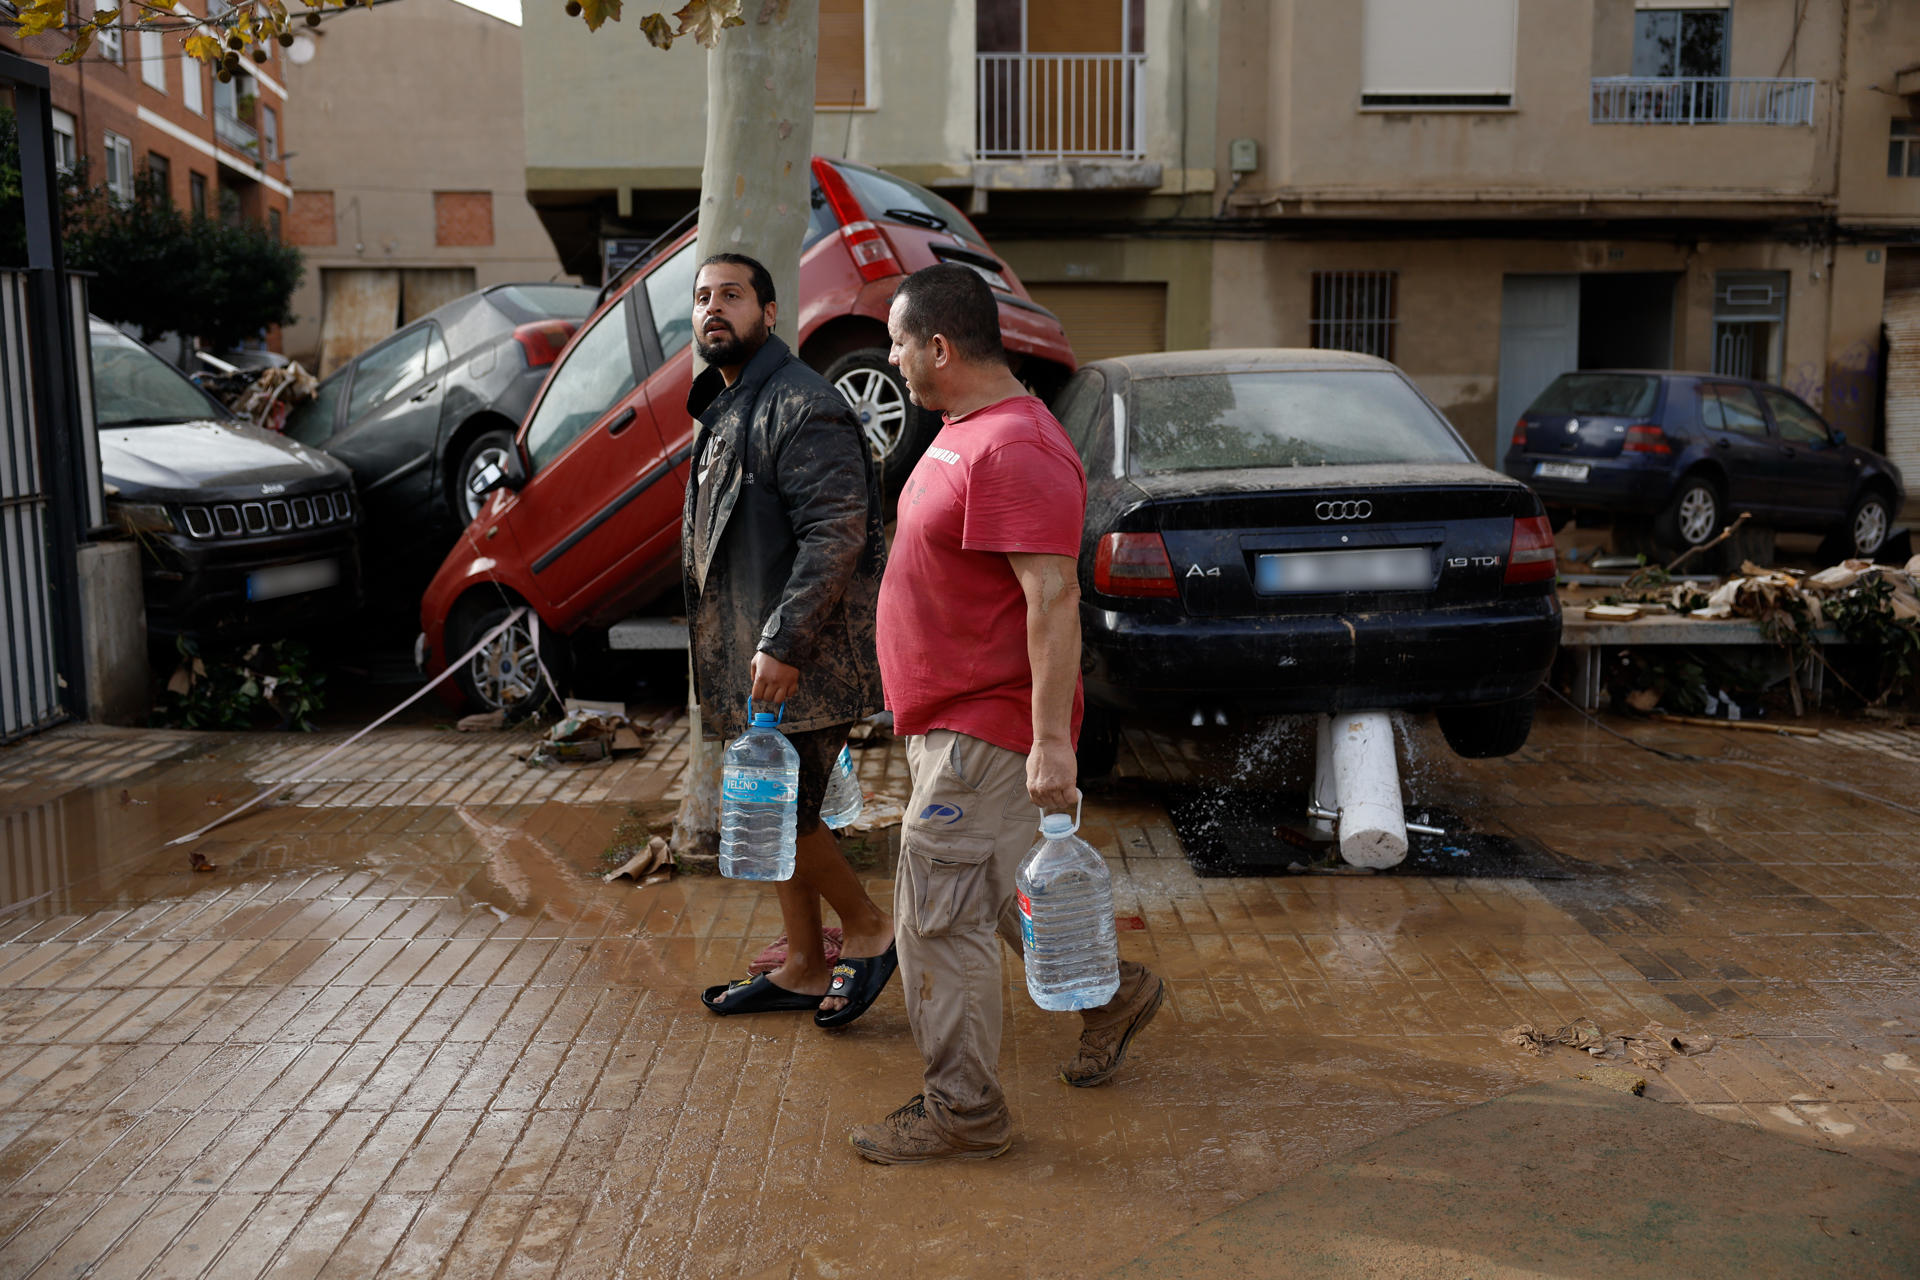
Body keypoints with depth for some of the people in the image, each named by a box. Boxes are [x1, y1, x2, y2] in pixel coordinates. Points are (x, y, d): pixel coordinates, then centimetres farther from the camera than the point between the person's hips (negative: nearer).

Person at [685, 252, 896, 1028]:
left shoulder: (800, 406, -14)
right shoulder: (723, 410, 18)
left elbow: (835, 534, -23)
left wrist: (785, 644, -26)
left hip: (803, 662, -10)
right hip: (755, 660, 10)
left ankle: (868, 930, 13)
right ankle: (803, 967, 26)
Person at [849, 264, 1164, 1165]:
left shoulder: (1013, 450, -22)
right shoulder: (965, 432, 13)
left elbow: (1054, 599, -27)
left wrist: (1052, 741, -30)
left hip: (985, 733, -10)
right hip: (954, 721, 10)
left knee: (939, 919, -2)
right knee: (998, 889, 22)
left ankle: (963, 1110, 12)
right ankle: (1114, 991, 39)